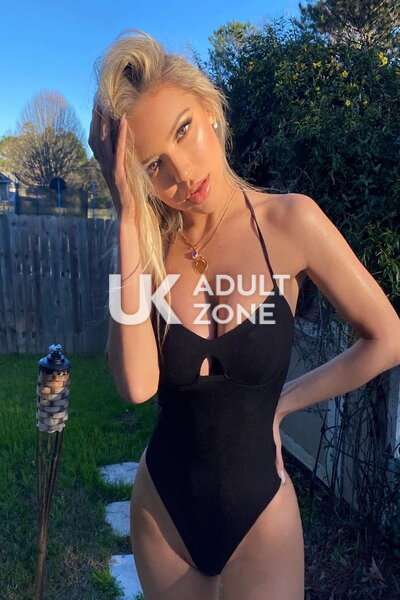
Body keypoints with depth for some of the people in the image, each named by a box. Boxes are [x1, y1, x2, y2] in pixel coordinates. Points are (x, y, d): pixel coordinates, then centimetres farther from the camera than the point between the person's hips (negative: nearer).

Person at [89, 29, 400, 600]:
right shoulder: (148, 244, -10)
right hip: (162, 503, 3)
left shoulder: (289, 221, -15)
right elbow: (137, 385, -26)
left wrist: (281, 402, -4)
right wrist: (130, 223, -26)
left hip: (258, 507, -2)